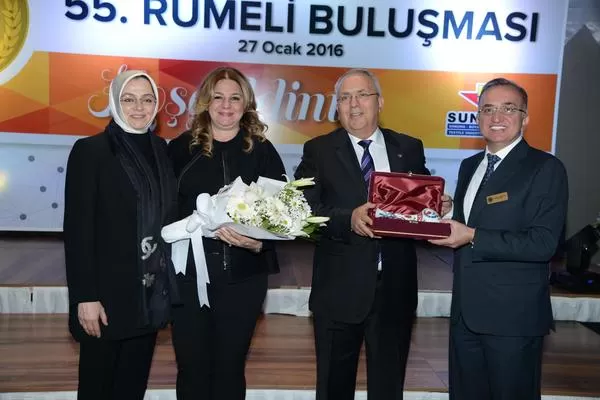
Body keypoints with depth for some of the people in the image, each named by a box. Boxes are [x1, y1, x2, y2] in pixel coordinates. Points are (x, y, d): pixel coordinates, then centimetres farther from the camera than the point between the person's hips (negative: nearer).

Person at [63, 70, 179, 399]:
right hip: (108, 294, -5)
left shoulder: (160, 149, 7)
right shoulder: (89, 150, -9)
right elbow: (77, 229, -12)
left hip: (151, 292, 5)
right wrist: (85, 297, -15)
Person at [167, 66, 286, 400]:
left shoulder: (262, 151, 4)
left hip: (243, 276, 1)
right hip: (189, 272, 0)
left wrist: (259, 242, -17)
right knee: (192, 369, 8)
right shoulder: (181, 148, 2)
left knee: (230, 369, 11)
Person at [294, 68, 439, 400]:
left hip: (395, 289, 2)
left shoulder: (409, 149, 7)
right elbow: (305, 211, -10)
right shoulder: (319, 150, 0)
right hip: (340, 289, -1)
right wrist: (349, 220, -25)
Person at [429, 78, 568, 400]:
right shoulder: (469, 166, 12)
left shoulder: (545, 168, -10)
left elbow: (543, 243, -19)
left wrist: (472, 237, -23)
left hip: (513, 316, -6)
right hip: (465, 311, 7)